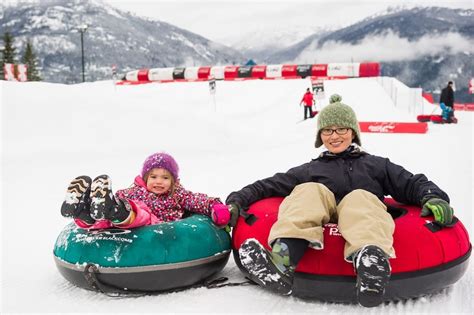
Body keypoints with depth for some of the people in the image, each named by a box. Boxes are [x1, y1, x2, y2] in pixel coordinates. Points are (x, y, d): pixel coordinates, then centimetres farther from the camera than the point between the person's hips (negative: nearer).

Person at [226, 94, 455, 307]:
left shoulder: (377, 165, 29)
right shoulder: (309, 170, 29)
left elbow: (412, 184, 19)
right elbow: (266, 186, 21)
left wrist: (432, 198, -3)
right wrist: (236, 201, 6)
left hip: (362, 223, -1)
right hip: (320, 231, 1)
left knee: (360, 199, -31)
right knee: (310, 192, -25)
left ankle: (371, 258, -65)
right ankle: (282, 260, -53)